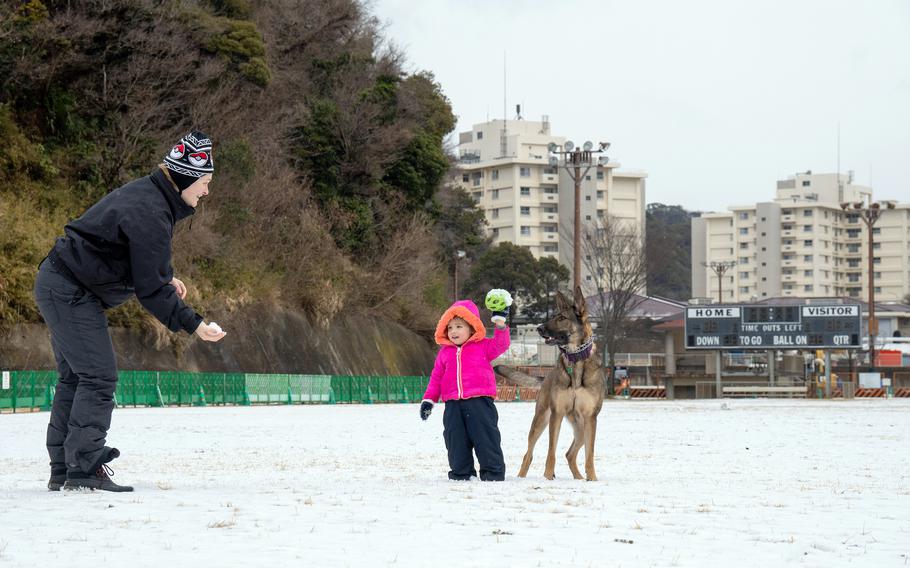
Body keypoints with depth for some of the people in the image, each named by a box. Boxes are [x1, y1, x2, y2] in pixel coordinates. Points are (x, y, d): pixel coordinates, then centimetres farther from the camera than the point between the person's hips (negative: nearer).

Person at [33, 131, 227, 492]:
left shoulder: (144, 193, 9)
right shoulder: (150, 215, -23)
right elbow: (149, 288, -22)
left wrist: (166, 277, 8)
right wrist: (193, 325, -19)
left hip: (57, 285, 11)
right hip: (71, 293, -11)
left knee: (74, 377, 13)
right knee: (99, 377, -11)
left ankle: (63, 469, 17)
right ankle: (84, 469, -13)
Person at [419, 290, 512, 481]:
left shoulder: (482, 347, 5)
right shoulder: (445, 352, 14)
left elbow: (500, 345, -7)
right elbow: (436, 378, 16)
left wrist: (500, 324, -15)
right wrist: (428, 399, 11)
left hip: (479, 401, -4)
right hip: (453, 405, 4)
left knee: (486, 436, -4)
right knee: (455, 440, 5)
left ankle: (493, 470, 5)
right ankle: (461, 471, 16)